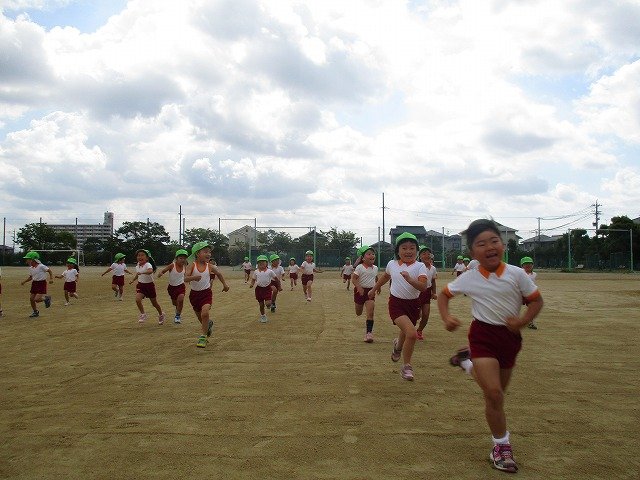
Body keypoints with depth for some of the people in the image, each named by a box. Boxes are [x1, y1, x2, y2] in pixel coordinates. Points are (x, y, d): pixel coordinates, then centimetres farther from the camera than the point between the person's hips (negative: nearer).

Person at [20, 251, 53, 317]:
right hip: (34, 283, 7)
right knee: (31, 299, 6)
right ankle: (35, 312, 24)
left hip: (41, 283, -7)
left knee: (37, 299, -17)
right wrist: (24, 281, 6)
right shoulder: (30, 268, 6)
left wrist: (51, 278, -20)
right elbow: (30, 277, 19)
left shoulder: (41, 266, -16)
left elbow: (49, 271, -8)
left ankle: (46, 298, 14)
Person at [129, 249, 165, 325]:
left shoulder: (148, 265, -20)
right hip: (141, 285, 5)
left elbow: (150, 271, -44)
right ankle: (143, 314, -2)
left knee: (154, 303, 10)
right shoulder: (137, 265, 1)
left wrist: (142, 272, -56)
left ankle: (161, 314, 36)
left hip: (149, 285, -5)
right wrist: (132, 280, 11)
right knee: (137, 299, -21)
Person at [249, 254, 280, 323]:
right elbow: (253, 279, 10)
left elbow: (276, 278, 5)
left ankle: (269, 304, 22)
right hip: (259, 288, 2)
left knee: (267, 303, -16)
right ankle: (262, 316, 29)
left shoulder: (270, 271, -4)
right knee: (261, 304, 10)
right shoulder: (256, 272, 1)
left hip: (267, 288, -2)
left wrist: (279, 286, 9)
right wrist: (252, 284, -11)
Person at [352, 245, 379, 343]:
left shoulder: (375, 268, 4)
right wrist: (359, 287, -29)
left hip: (370, 291, 3)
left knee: (370, 313, -12)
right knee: (358, 313, 12)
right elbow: (354, 278, -17)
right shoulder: (360, 268, -13)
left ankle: (369, 332, -9)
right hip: (360, 290, -3)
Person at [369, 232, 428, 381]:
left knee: (405, 334, 18)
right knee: (411, 333, -21)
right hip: (396, 303, -1)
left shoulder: (420, 266, -10)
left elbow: (423, 287, -24)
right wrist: (374, 289, 32)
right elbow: (385, 276, 22)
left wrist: (409, 279, -39)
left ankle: (398, 345, 58)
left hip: (413, 304, 1)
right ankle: (406, 366, -1)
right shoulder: (392, 264, 0)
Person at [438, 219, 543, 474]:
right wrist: (446, 317, -13)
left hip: (510, 336, 3)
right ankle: (501, 445, 3)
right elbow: (444, 294, 5)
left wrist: (523, 321, -19)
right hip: (483, 335, -3)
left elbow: (536, 300, -1)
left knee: (496, 391, 18)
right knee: (494, 393, -15)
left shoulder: (516, 274, -11)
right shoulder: (468, 279, -10)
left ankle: (467, 362, 44)